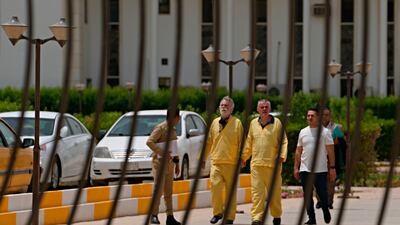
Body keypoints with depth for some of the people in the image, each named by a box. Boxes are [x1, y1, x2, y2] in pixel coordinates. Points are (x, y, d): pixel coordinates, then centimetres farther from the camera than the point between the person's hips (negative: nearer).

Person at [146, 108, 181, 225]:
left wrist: (177, 162, 18)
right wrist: (162, 153, -27)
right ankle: (154, 215, 1)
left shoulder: (173, 129, 14)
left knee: (169, 192, 9)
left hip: (169, 164, 8)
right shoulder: (160, 128, -11)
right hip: (160, 163, -8)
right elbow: (149, 142, -21)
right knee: (158, 190, -6)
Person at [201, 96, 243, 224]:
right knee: (215, 186, -11)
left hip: (231, 163, -2)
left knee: (231, 190, 2)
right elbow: (208, 142, 17)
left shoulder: (237, 123, 2)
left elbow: (241, 143, 0)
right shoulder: (215, 123, 13)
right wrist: (203, 158, 14)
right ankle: (217, 213, 4)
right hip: (216, 162, 2)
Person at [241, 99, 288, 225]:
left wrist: (282, 155, -13)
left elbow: (283, 141, 1)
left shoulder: (277, 123, 3)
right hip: (256, 163, 2)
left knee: (274, 192, 7)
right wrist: (244, 157, 17)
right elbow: (249, 142, 20)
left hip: (273, 164, -2)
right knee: (257, 192, -7)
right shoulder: (253, 123, 12)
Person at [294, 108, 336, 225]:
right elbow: (298, 151, 15)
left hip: (320, 169, -3)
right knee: (307, 196, 2)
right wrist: (296, 167, 10)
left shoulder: (325, 132, 0)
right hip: (305, 169, 4)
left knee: (322, 193, -3)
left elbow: (330, 151, -2)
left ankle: (325, 210, 25)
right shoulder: (303, 132, 11)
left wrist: (332, 168, -7)